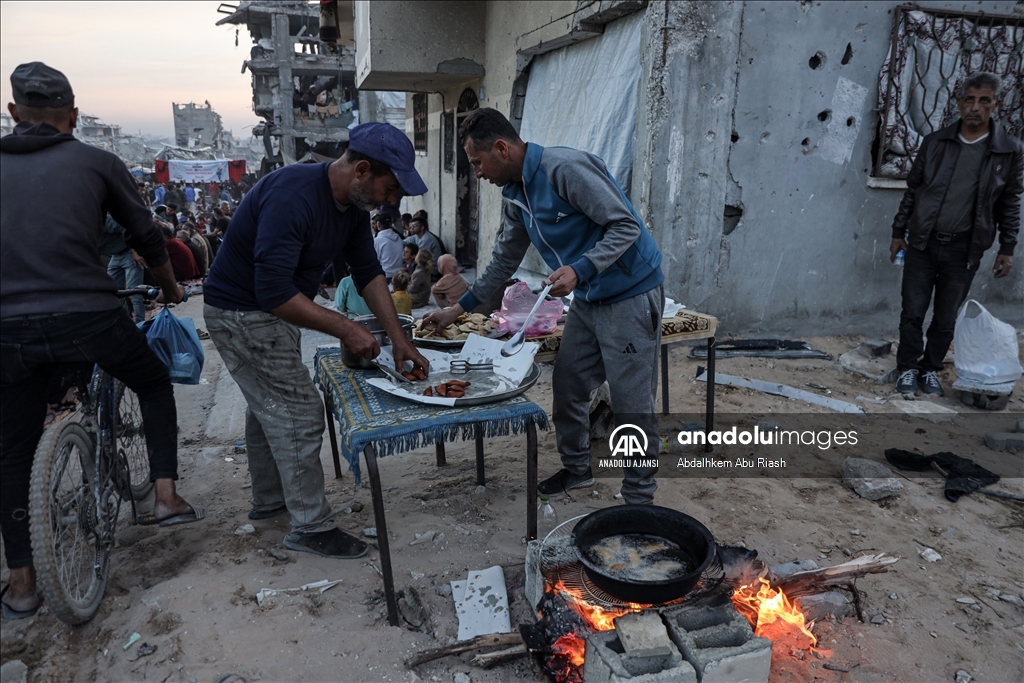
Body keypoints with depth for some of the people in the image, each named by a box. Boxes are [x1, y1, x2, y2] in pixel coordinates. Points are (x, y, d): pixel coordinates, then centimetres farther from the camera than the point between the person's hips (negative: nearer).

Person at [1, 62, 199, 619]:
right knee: (155, 384, 26)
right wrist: (169, 288, 28)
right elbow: (145, 236, 11)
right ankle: (166, 494, 17)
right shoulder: (97, 162, 5)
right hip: (89, 317, -2)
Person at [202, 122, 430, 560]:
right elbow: (273, 291, -36)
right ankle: (312, 527, 7)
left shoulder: (354, 205, -3)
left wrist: (399, 339, -4)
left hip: (272, 309, 10)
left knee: (269, 406, 21)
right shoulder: (293, 197, -32)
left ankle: (268, 500, 39)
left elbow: (368, 273, 2)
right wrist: (344, 329, -31)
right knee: (300, 413, -7)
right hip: (240, 313, -10)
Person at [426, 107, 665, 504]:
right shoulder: (515, 193, 8)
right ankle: (577, 468, 33)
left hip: (629, 296, -9)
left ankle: (640, 497, 14)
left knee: (632, 403, -2)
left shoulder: (565, 169, -21)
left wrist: (579, 270, -33)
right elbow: (504, 260, 18)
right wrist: (460, 308, 18)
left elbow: (626, 226, -22)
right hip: (587, 300, 9)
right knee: (567, 386, 13)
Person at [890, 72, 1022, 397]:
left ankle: (931, 369, 25)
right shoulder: (934, 142, 0)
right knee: (913, 312, 3)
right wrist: (899, 231, 6)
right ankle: (908, 369, 18)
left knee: (946, 318, 9)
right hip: (922, 243, 0)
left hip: (964, 249, 0)